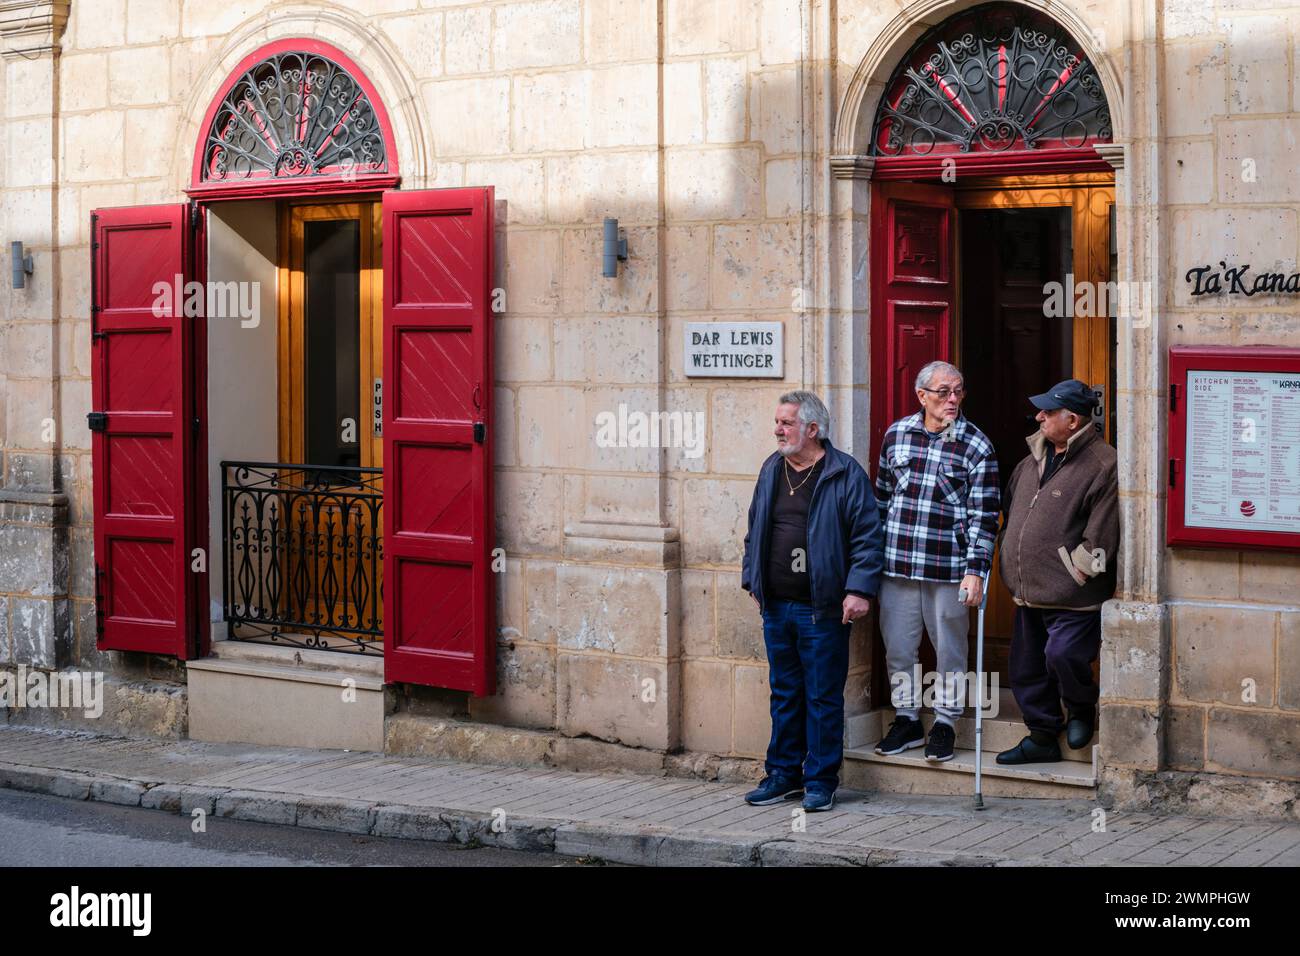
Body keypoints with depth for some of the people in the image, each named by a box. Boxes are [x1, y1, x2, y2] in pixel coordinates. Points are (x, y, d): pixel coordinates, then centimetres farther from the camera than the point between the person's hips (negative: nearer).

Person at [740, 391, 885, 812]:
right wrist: (753, 580, 15)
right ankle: (784, 774, 22)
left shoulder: (845, 473, -7)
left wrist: (858, 590, -16)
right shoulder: (772, 470, 11)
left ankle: (821, 781, 10)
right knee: (784, 694, 13)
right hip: (776, 606, 6)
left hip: (822, 609, -6)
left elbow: (867, 537, -10)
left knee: (823, 697, 1)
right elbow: (755, 531, 20)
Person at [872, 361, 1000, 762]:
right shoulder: (896, 434, 7)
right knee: (897, 646, 9)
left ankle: (945, 723, 20)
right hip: (896, 564, 3)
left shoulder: (976, 446, -3)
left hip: (948, 567, -3)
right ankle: (906, 719, 24)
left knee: (949, 648, 6)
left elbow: (984, 515, -5)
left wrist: (975, 570, -12)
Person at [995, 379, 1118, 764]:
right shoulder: (1034, 458, 13)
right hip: (1028, 593, 8)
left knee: (1062, 654, -20)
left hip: (1072, 596, -8)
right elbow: (1011, 511, 25)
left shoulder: (1102, 466, -14)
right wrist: (1011, 566, 19)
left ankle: (1082, 710, 11)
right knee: (1027, 667, 12)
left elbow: (1099, 538, -15)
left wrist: (1072, 575, -13)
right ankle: (1042, 737, 27)